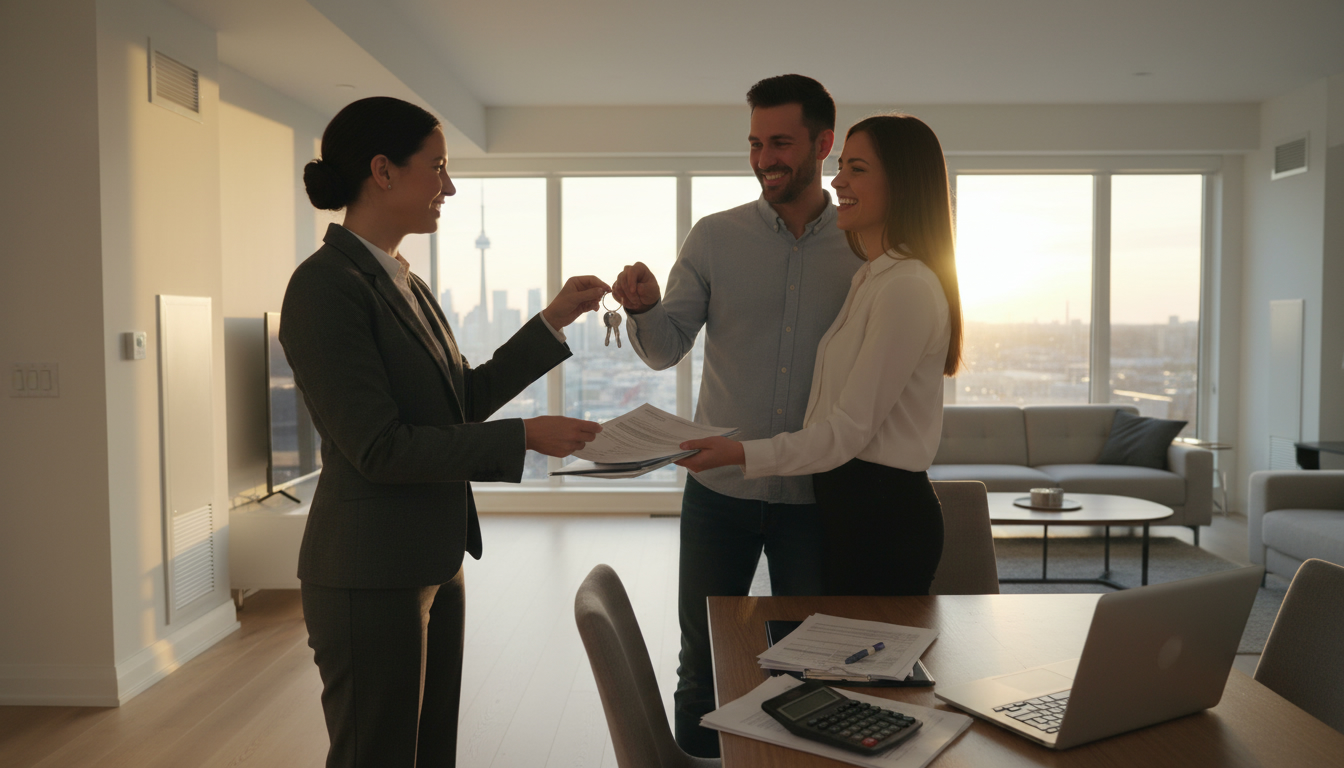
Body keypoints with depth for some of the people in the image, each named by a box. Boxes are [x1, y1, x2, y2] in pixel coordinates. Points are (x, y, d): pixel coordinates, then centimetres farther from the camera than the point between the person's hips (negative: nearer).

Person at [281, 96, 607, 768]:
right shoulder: (327, 285, -16)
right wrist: (525, 437, -18)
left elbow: (467, 398, 14)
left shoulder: (404, 283, 12)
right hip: (371, 578, -9)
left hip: (434, 562, 9)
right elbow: (379, 447, -20)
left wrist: (554, 319, 9)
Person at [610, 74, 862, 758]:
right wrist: (644, 309, -22)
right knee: (704, 665, 12)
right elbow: (665, 350, 0)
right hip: (719, 489, 1)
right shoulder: (714, 238, 1)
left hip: (815, 496, 0)